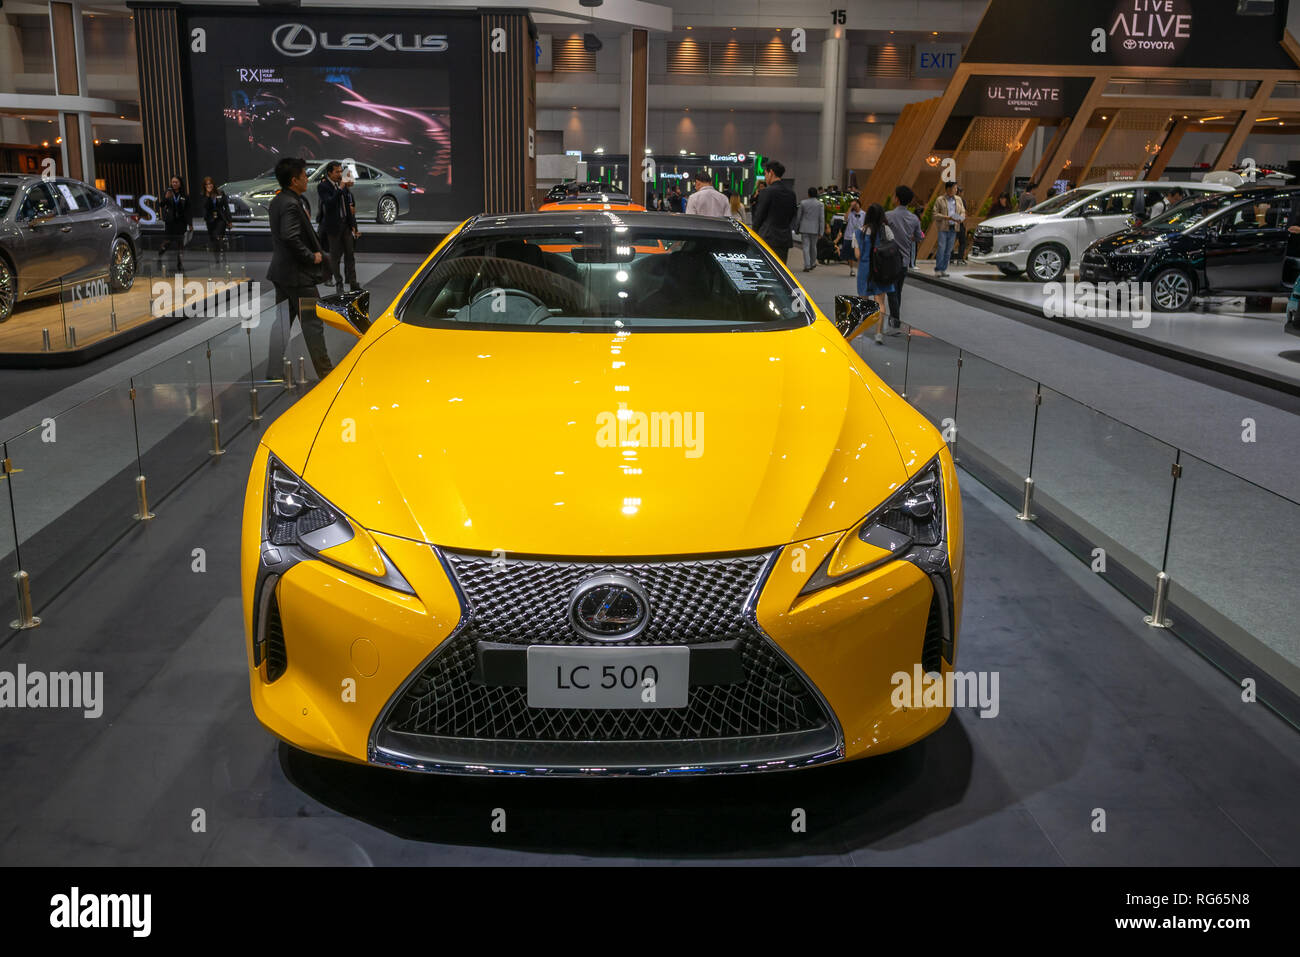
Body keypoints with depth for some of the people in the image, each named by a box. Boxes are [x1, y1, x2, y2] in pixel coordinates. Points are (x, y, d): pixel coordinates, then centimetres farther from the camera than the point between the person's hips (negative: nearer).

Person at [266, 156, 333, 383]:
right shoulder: (290, 205, -20)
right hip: (297, 274, -10)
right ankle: (324, 372, 8)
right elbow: (290, 237, -30)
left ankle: (273, 371, 19)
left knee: (282, 322, 14)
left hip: (282, 273, 10)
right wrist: (312, 256, -17)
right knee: (312, 322, 0)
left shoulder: (278, 201, 11)